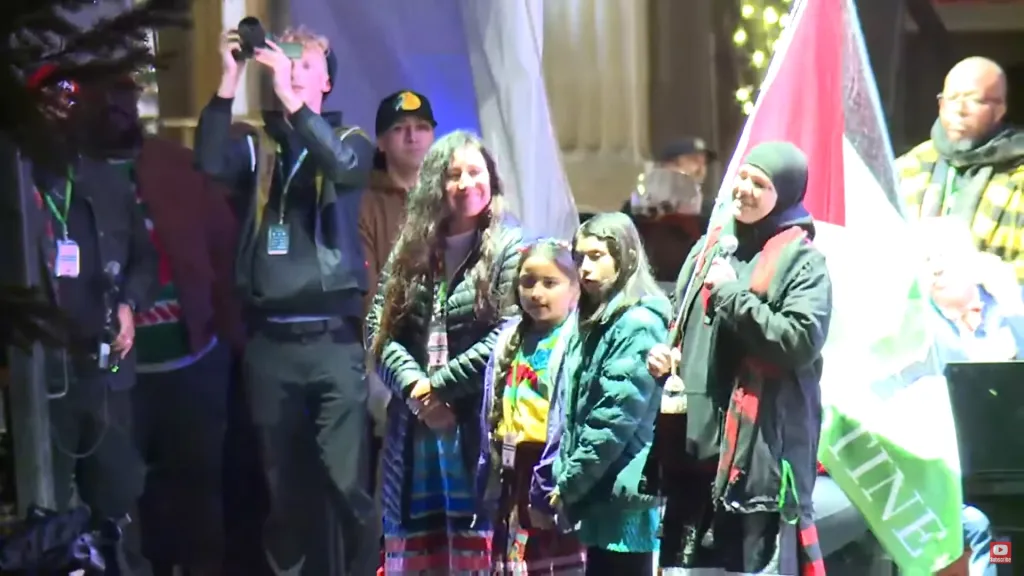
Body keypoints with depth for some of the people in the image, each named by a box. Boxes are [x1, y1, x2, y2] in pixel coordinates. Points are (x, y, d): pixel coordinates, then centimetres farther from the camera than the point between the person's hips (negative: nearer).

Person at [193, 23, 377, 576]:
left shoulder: (350, 140, 8)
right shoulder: (258, 147, 11)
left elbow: (342, 166, -16)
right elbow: (210, 161, -10)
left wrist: (289, 96, -23)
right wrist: (230, 79, -18)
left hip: (333, 337, -2)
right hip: (270, 339, 2)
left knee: (347, 482, -9)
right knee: (284, 483, 8)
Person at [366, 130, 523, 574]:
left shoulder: (509, 249, 0)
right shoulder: (411, 249, 15)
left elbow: (507, 338, -11)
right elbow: (379, 329, 8)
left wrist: (438, 387, -10)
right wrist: (413, 387, -9)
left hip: (478, 427, -5)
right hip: (414, 429, 5)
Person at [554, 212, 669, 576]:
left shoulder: (639, 325, -12)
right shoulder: (596, 324, 17)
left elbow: (615, 418, -18)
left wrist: (569, 483, -13)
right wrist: (566, 481, 5)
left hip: (624, 495, -9)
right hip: (602, 494, 9)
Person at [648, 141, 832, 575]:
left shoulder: (801, 260, -3)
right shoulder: (709, 248, 18)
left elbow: (803, 340, -17)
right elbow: (680, 327, 30)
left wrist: (731, 294, -13)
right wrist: (664, 355, 8)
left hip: (763, 444, -7)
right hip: (698, 438, 7)